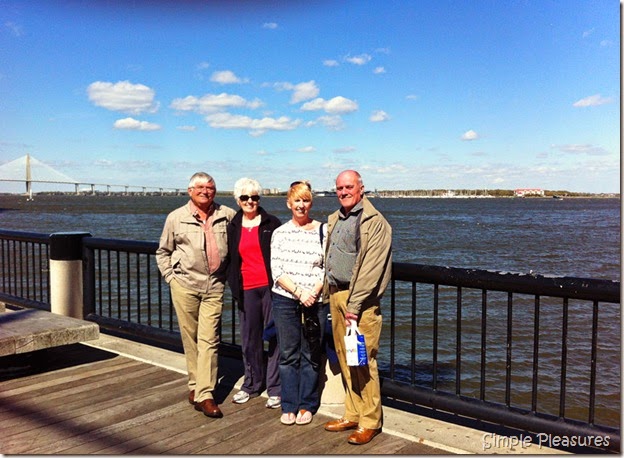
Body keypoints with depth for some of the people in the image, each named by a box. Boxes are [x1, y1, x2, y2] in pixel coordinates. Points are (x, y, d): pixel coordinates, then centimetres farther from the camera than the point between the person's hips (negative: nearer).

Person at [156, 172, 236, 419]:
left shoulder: (227, 215, 4)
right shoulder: (176, 217, 4)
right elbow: (163, 252, 14)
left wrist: (228, 272, 9)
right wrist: (170, 276, 4)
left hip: (214, 287, 0)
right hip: (185, 285, 0)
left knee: (209, 340, -4)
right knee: (190, 339, 6)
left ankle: (204, 394, -1)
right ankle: (196, 385, 23)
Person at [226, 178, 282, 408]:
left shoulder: (272, 224, 2)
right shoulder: (233, 228, 10)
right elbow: (230, 260, 15)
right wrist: (233, 285, 6)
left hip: (270, 287, -3)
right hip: (246, 289, 3)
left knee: (274, 336, 0)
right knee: (249, 339, 10)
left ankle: (275, 388, 11)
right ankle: (252, 384, 28)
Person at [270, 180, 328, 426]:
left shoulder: (323, 231, 1)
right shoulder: (280, 233, 3)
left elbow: (328, 267, -1)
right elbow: (276, 271, -1)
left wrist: (314, 292, -13)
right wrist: (299, 292, -13)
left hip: (315, 301, -1)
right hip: (285, 300, 1)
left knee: (311, 355, 7)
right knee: (288, 354, 7)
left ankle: (307, 406, 21)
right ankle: (289, 406, 20)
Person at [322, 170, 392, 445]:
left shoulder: (375, 222, -8)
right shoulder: (334, 220, 16)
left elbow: (372, 268, -14)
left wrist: (354, 305, -17)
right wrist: (328, 293, 11)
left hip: (359, 299, -7)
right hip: (335, 295, 7)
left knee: (363, 362, -3)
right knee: (345, 360, 12)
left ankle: (370, 422, 10)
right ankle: (353, 415, 24)